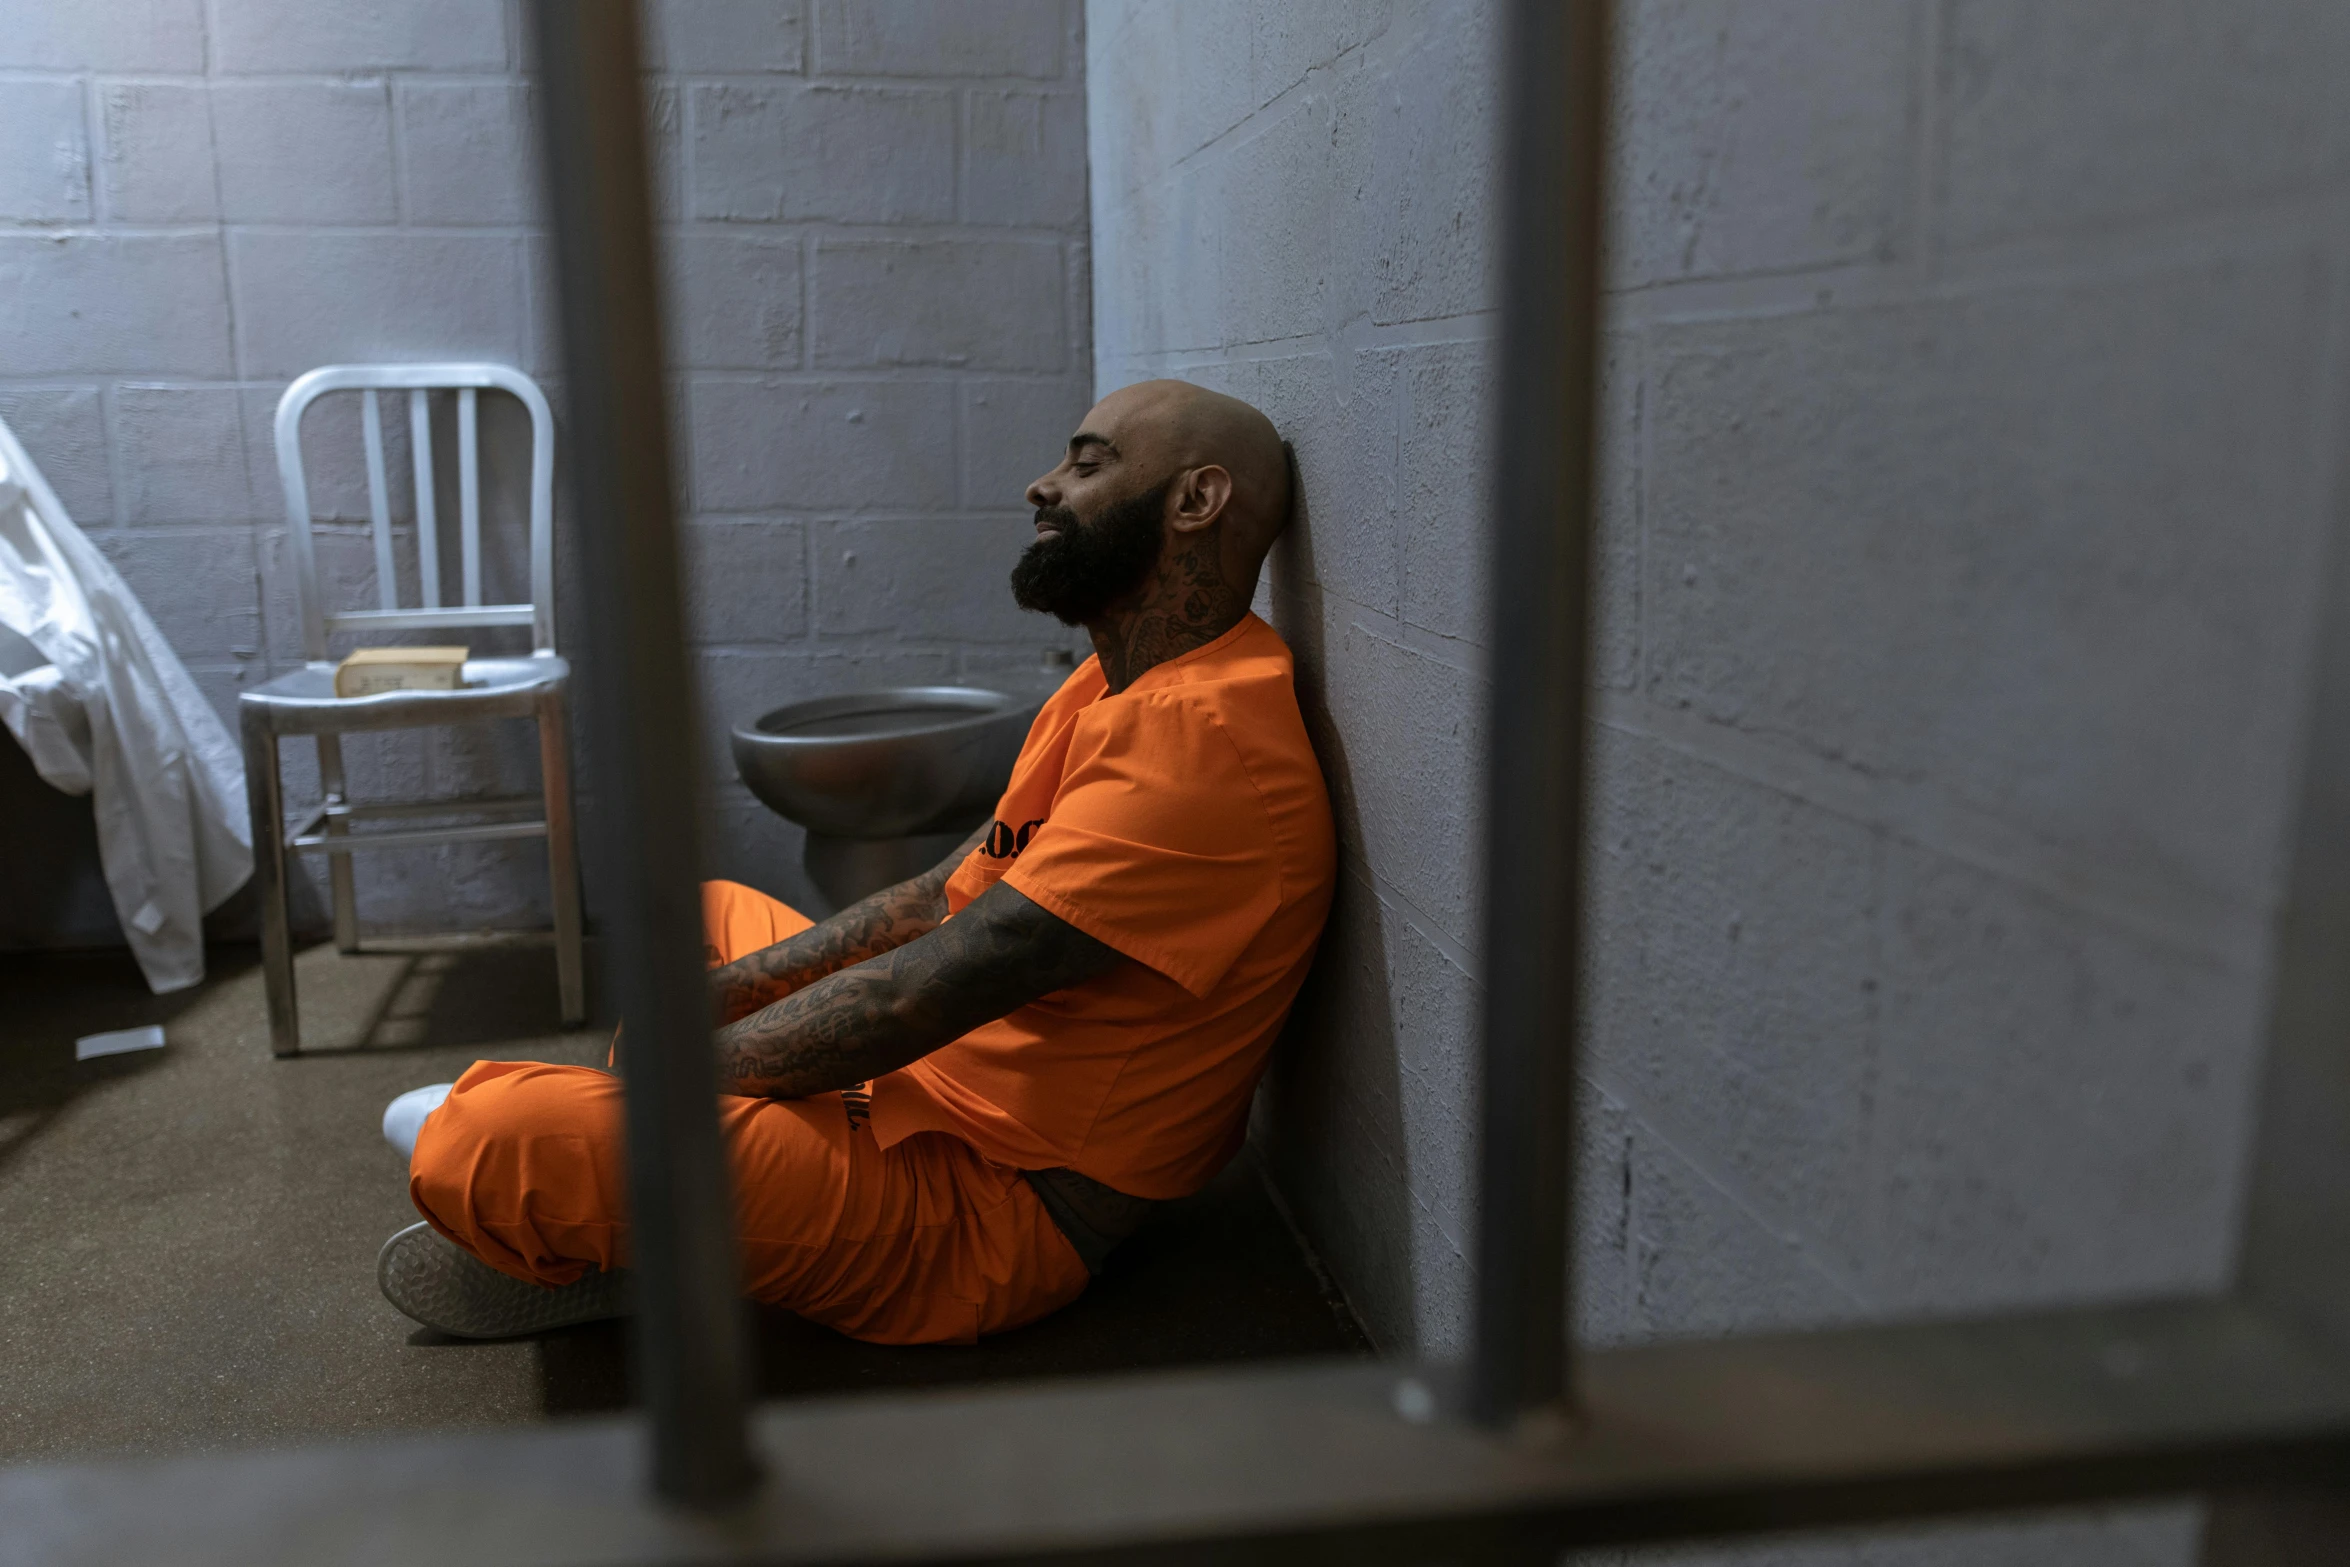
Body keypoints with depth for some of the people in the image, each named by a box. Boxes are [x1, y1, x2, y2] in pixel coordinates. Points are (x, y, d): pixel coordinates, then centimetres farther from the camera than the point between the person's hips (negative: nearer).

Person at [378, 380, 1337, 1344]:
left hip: (992, 1209, -10)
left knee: (488, 1142, -25)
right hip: (935, 1082, 11)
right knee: (700, 913, 30)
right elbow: (953, 895, 12)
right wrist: (721, 993, 3)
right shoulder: (1120, 684, 10)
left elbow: (940, 984, -26)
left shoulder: (1199, 738, -24)